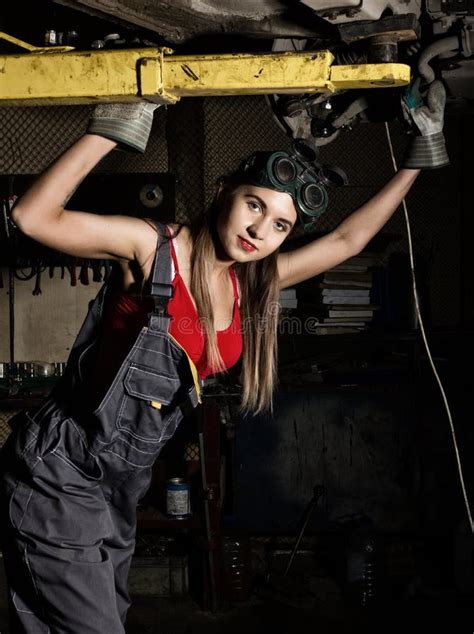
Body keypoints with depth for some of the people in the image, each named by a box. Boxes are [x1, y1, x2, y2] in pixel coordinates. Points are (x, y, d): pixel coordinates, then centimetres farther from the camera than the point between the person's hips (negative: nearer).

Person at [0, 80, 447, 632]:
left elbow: (346, 240, 15)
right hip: (58, 476, -7)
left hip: (120, 486, 7)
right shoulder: (155, 248, -12)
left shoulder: (249, 286, 6)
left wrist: (418, 157, 17)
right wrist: (109, 131, -22)